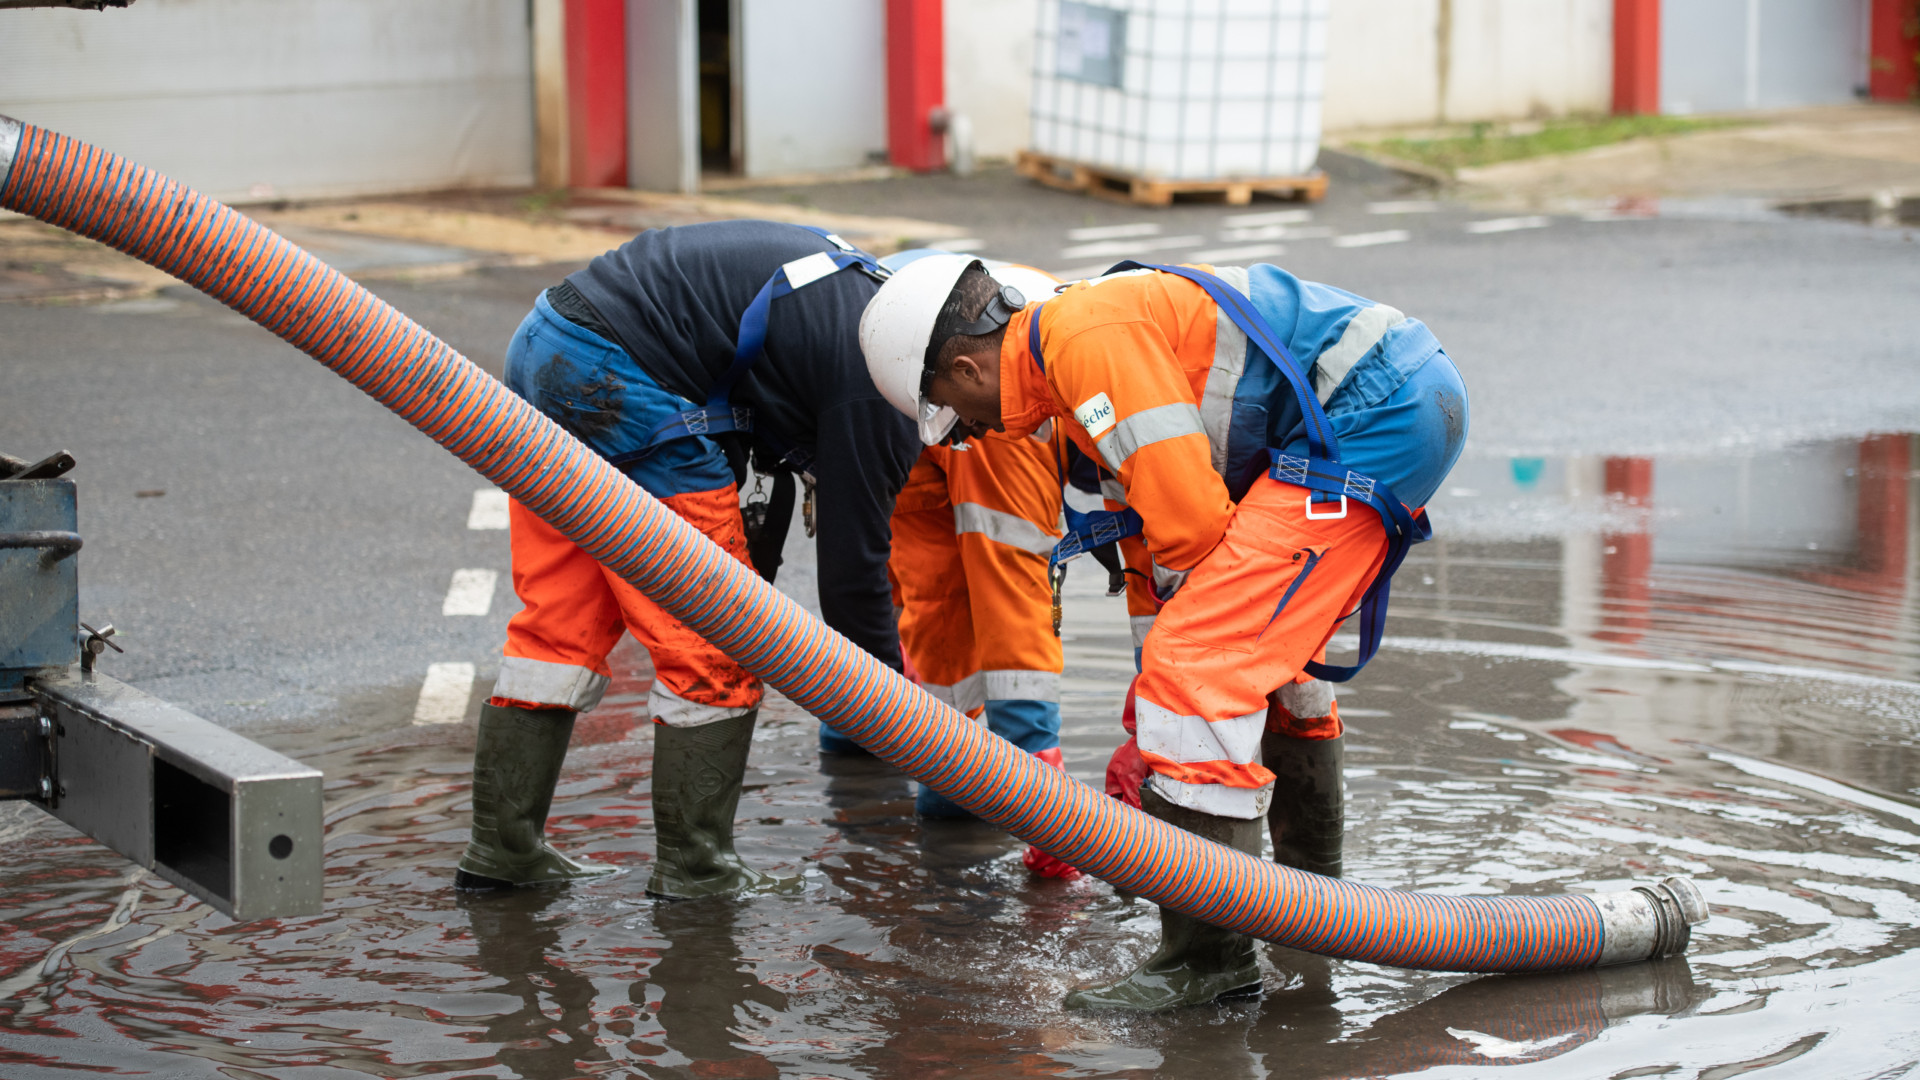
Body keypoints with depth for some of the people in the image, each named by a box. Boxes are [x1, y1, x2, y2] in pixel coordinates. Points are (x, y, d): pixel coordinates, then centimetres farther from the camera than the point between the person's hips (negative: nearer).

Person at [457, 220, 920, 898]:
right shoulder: (875, 383, -8)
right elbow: (852, 558, -4)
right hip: (625, 390, -9)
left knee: (563, 620, 18)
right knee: (714, 644, 3)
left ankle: (502, 847, 24)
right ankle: (694, 867, 11)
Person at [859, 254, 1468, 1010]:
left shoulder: (1085, 337, -14)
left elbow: (1188, 512, -18)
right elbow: (1149, 508, 30)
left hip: (1369, 423, -11)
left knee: (1202, 661, -13)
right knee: (1266, 647, 27)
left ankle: (1209, 953, -13)